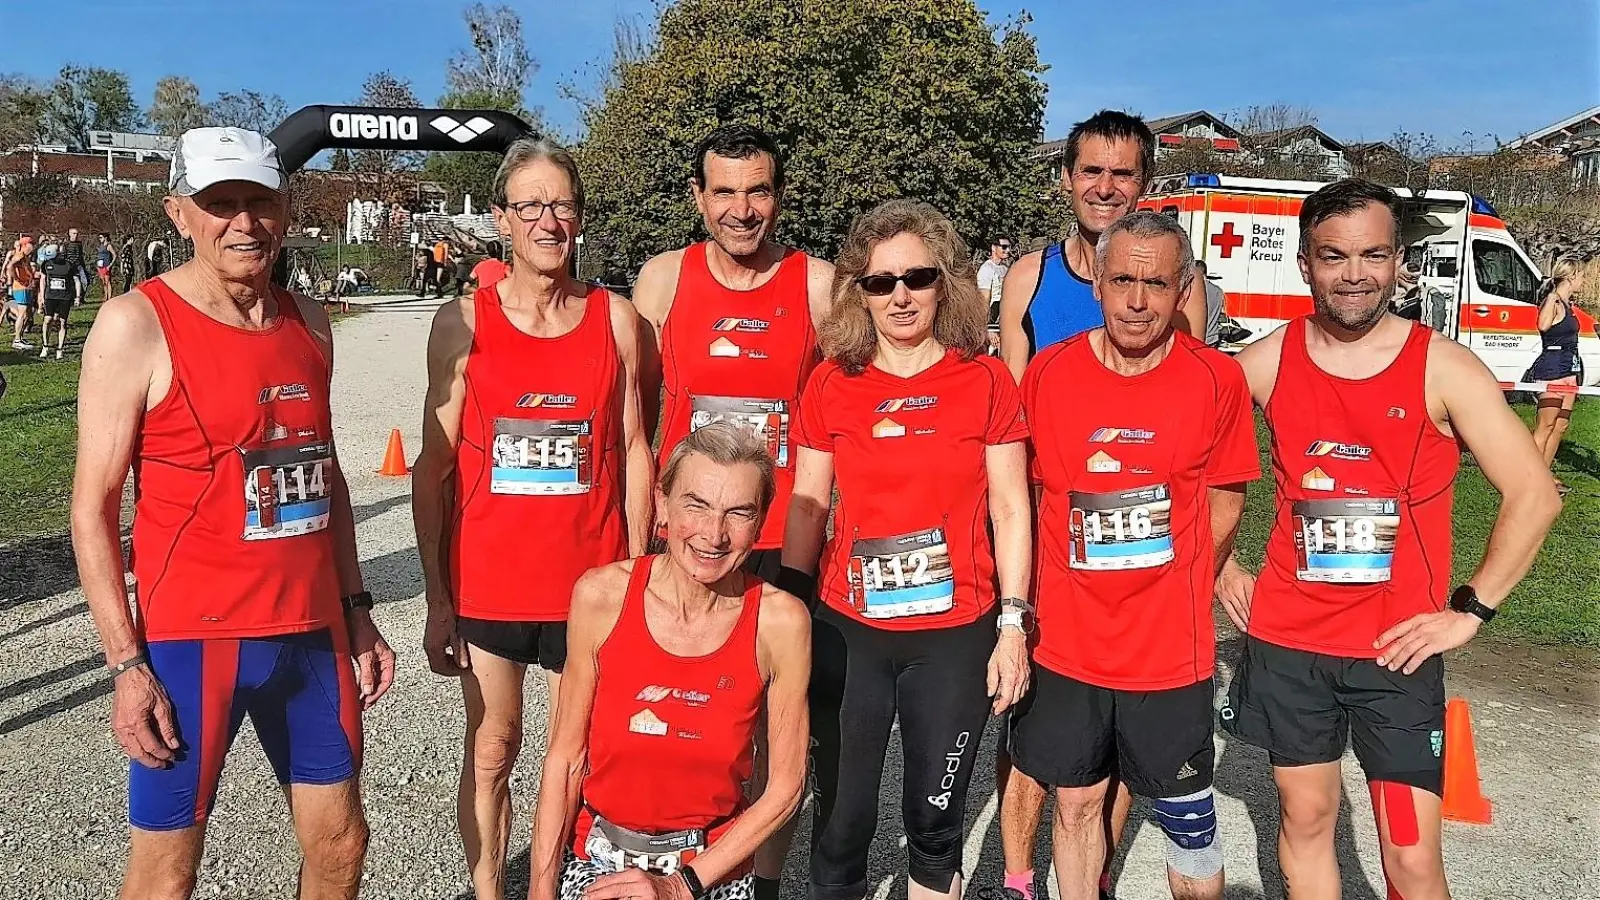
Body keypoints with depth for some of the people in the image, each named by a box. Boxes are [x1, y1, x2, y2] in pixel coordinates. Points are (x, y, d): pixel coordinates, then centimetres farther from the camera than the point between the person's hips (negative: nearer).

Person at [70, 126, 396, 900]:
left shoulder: (309, 324, 8)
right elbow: (93, 506, -9)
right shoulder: (137, 324, -8)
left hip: (312, 632, 5)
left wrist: (355, 610, 11)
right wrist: (126, 663, -13)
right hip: (191, 637, -5)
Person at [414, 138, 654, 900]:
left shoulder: (615, 318, 0)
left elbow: (632, 451, 3)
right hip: (488, 579, 0)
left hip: (590, 578, 1)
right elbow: (434, 467, -1)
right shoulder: (463, 321, -3)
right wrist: (436, 599, -4)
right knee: (491, 753, 13)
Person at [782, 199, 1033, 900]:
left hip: (955, 634, -1)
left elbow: (1009, 510, 0)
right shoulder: (831, 383, 1)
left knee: (934, 822, 11)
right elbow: (806, 506, 5)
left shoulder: (986, 380, -3)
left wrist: (1012, 625, -4)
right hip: (847, 632, 1)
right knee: (840, 821, 10)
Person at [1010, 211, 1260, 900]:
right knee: (1075, 802, 17)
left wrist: (1173, 592, 1)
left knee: (1188, 821, 11)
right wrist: (1027, 600, 2)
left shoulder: (1217, 380, -7)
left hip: (1170, 649, -1)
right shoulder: (1048, 372, -4)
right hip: (1065, 642, 2)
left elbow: (1226, 498, 3)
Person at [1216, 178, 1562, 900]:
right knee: (1305, 816, 15)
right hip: (1286, 638, 2)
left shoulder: (1442, 367, -7)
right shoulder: (1266, 363, -1)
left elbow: (1534, 495, -5)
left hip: (1398, 647, -2)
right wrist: (1221, 570, 7)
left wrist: (1469, 610, -8)